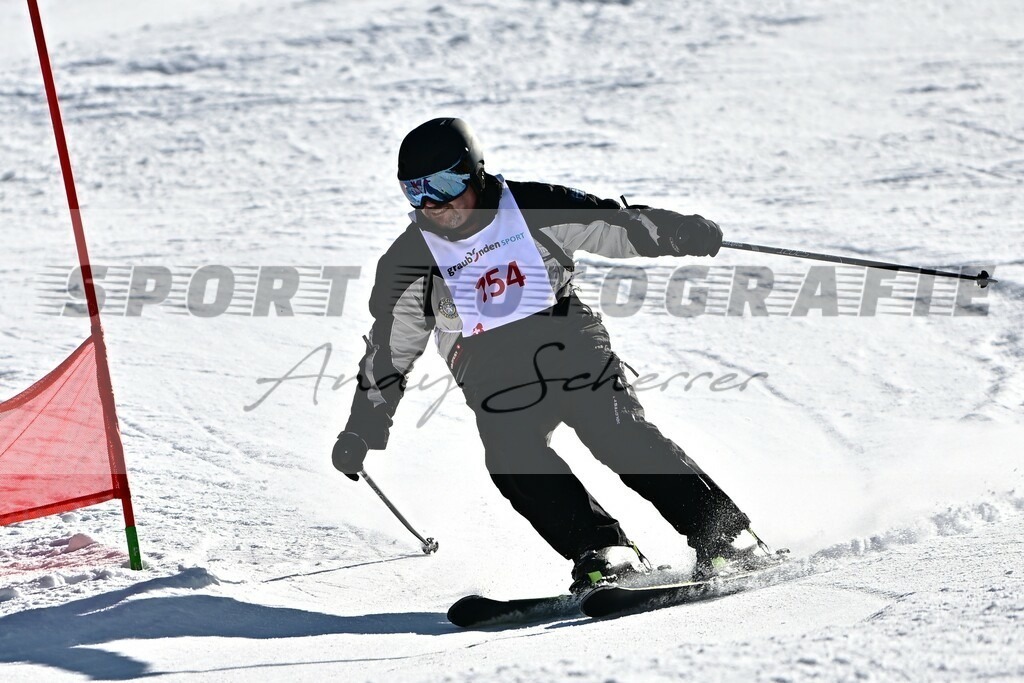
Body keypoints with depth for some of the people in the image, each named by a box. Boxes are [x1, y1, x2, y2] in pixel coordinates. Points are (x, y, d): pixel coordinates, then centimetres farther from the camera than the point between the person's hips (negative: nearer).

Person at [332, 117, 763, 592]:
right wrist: (363, 428, 10)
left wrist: (681, 232, -8)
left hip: (571, 343, -1)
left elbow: (616, 226, 5)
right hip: (495, 376, 1)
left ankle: (722, 534, -10)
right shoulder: (410, 264, 1)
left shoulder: (533, 210, -2)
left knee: (622, 436, -16)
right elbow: (389, 351, 10)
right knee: (512, 454, -24)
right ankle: (601, 552, -24)